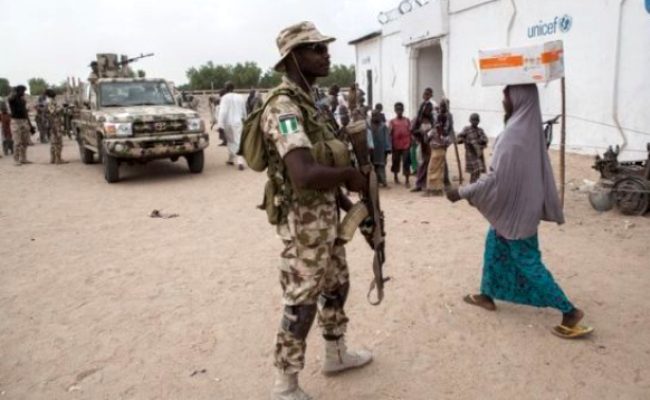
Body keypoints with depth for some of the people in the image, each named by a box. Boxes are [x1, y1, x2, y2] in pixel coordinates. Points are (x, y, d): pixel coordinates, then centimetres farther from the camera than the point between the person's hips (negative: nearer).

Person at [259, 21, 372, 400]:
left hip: (327, 216, 10)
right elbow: (304, 175, -36)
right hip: (305, 221, -10)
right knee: (302, 303, 2)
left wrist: (349, 203, 12)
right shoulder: (284, 107, -22)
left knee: (337, 286, 22)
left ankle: (337, 354, 43)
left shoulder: (308, 102, 11)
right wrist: (351, 174, -18)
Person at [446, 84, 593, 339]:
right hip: (520, 204, 9)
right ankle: (487, 296, 34)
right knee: (494, 247, 20)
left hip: (515, 208, -9)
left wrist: (463, 192, -18)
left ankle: (569, 311, 9)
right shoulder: (530, 128, 4)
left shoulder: (514, 133, -26)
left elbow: (496, 178, -27)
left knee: (527, 262, 1)